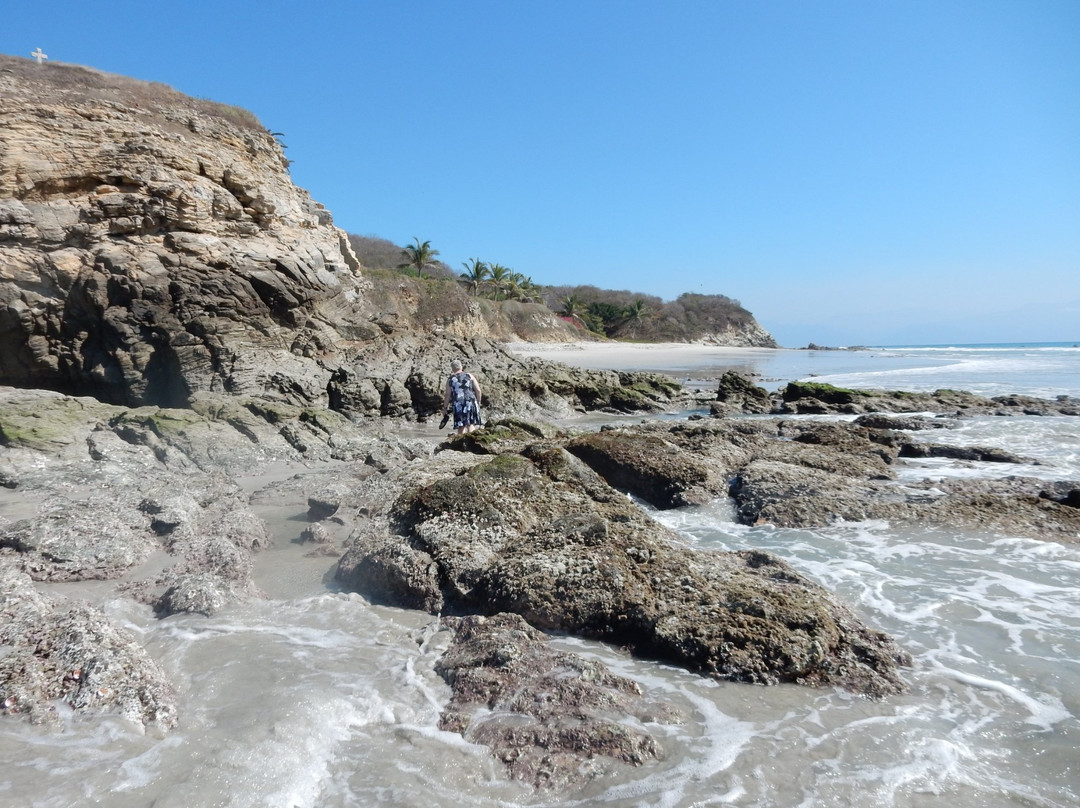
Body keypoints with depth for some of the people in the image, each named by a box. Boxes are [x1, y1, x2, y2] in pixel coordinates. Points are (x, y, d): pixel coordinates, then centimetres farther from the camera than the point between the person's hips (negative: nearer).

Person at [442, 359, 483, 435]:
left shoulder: (450, 380, 8)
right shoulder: (469, 376, 10)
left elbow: (447, 395, 5)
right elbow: (478, 390, 4)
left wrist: (445, 407, 15)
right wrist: (478, 402, 15)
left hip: (458, 405, 0)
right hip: (471, 403, 0)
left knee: (461, 426, 3)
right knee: (471, 424, 4)